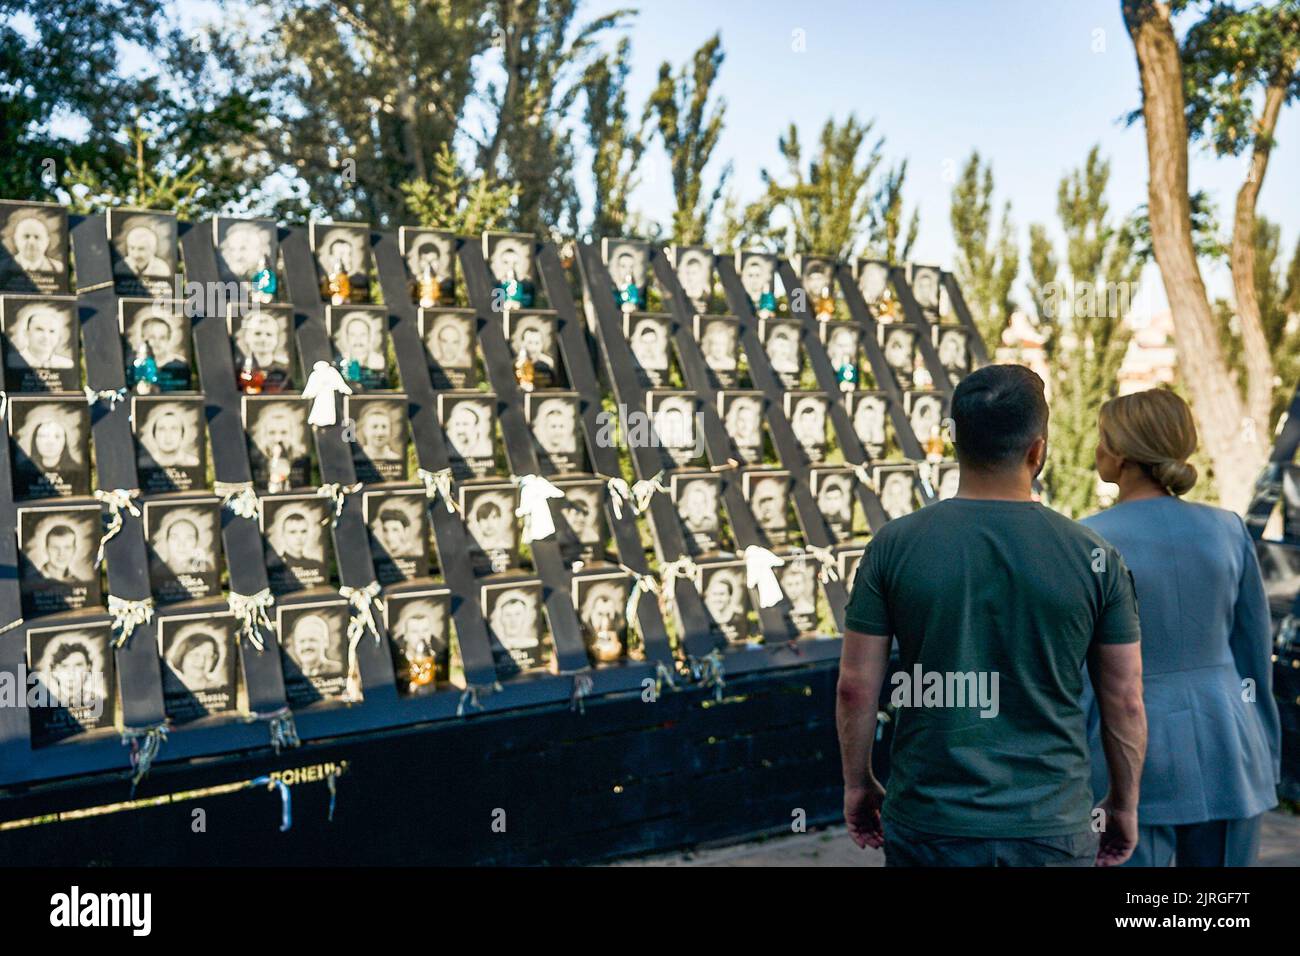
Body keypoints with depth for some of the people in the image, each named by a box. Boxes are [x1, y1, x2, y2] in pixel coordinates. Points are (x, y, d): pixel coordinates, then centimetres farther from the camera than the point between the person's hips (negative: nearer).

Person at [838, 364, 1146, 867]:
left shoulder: (895, 546, -7)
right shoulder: (1094, 557, -6)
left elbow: (856, 688, -3)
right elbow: (1125, 703, 0)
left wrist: (858, 783, 11)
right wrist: (1125, 805, 14)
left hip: (927, 822, 0)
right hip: (1052, 825, 0)